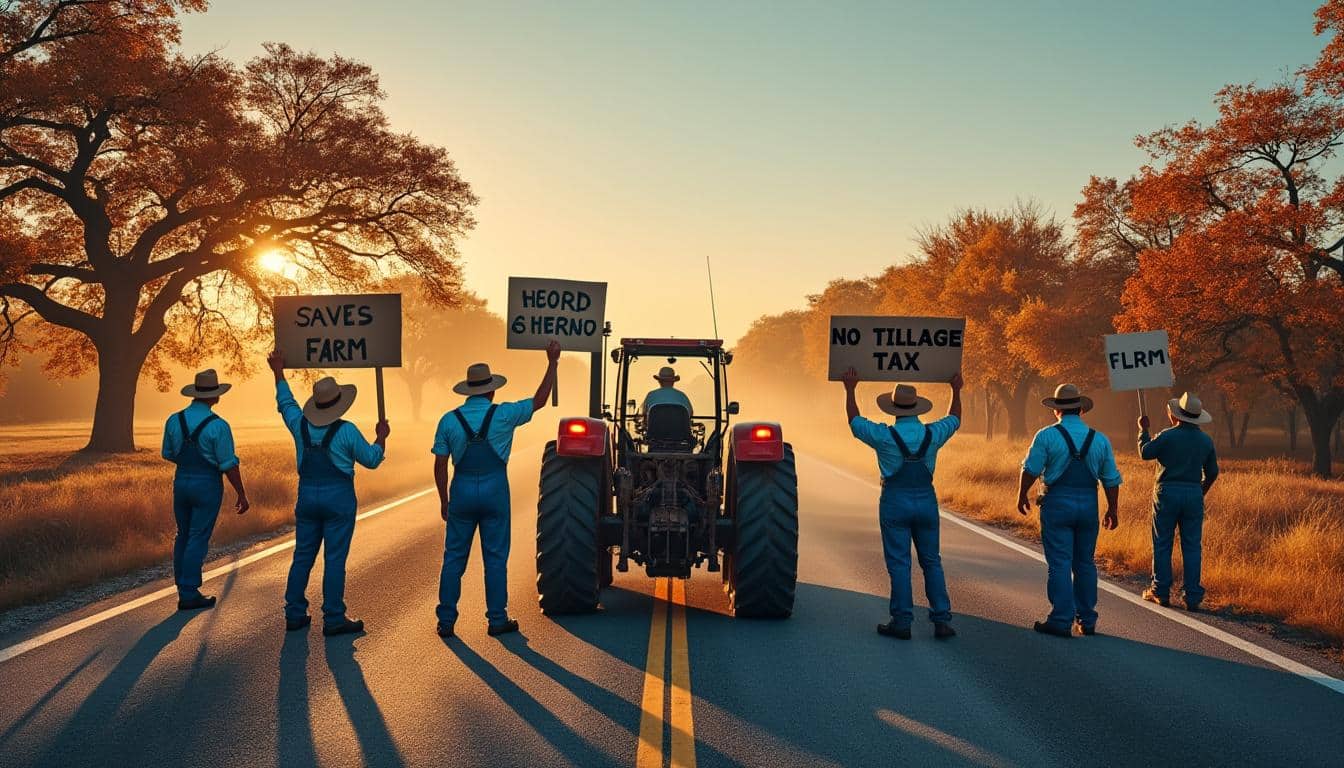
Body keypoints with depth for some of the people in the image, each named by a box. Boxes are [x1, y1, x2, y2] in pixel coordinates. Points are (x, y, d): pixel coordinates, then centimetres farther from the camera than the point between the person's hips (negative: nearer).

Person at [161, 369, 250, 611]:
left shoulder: (174, 420, 0)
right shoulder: (218, 426, -16)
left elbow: (168, 454, 12)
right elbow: (229, 465, -15)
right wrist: (241, 495, -7)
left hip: (181, 480, 5)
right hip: (207, 485, -5)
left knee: (183, 536, 16)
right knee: (198, 539, 0)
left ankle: (183, 588, 23)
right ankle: (189, 594, 2)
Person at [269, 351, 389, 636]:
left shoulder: (301, 425, 2)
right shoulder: (346, 431, -11)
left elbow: (285, 402, 21)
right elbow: (371, 459, -3)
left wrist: (279, 372, 34)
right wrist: (381, 437, 14)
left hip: (307, 496, 5)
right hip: (339, 498, -5)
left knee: (302, 556, 11)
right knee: (334, 559, -2)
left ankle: (295, 615, 15)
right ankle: (333, 619, -1)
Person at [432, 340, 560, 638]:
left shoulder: (449, 420, -2)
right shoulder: (503, 415, -6)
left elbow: (440, 465, 0)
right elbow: (540, 401, 5)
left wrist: (444, 500, 10)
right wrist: (552, 363, 11)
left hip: (462, 491, 1)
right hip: (495, 491, -1)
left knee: (454, 557, 8)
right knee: (495, 558, 7)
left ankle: (446, 621, 10)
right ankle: (497, 620, 11)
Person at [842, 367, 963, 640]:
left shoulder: (884, 436, -12)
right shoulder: (932, 434, -3)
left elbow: (854, 421, 5)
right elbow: (954, 420, 19)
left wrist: (850, 390, 15)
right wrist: (956, 391, 33)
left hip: (895, 503, -3)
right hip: (926, 501, 3)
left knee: (899, 564, 2)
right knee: (932, 562, 11)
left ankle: (902, 622, 3)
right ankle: (942, 620, 9)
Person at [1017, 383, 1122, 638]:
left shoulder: (1047, 436, -7)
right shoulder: (1099, 439, 4)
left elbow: (1031, 470, -7)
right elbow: (1111, 479, 6)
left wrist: (1022, 496, 8)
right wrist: (1113, 509, 15)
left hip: (1057, 504, -4)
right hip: (1088, 504, 4)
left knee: (1059, 564, -2)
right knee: (1085, 563, 14)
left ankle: (1062, 621, -2)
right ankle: (1087, 620, 20)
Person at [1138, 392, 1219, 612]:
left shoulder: (1167, 436, -10)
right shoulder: (1206, 440, 7)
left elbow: (1145, 453, 1)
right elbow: (1212, 472, 16)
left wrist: (1143, 430, 14)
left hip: (1167, 492, -3)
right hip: (1194, 494, 3)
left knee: (1162, 545, 6)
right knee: (1192, 547, 6)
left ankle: (1161, 592, 9)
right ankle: (1192, 597, 5)